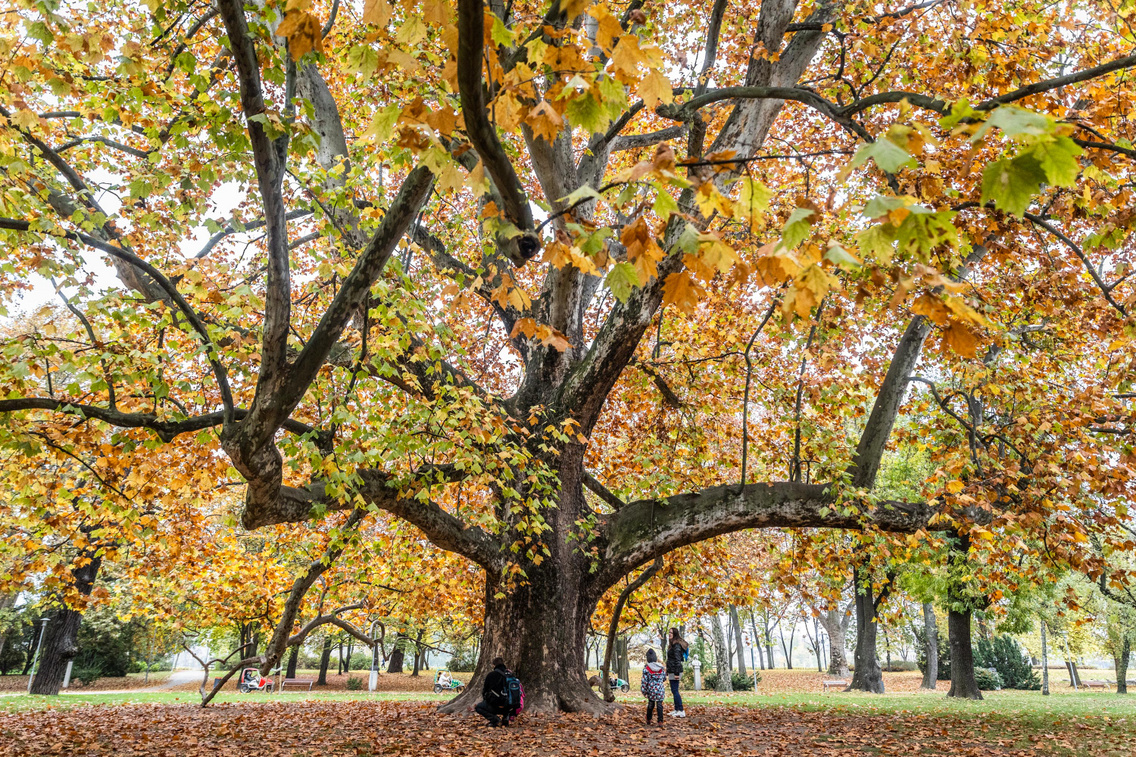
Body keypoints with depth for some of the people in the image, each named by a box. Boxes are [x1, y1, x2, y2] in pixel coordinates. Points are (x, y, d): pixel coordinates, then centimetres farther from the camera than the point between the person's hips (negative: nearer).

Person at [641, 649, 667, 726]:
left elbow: (644, 681, -8)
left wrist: (643, 691, 1)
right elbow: (664, 677, 13)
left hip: (651, 690, 0)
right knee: (659, 705, 5)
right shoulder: (662, 668, -1)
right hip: (660, 690, 0)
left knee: (650, 704, 16)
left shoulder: (646, 669, -9)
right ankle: (660, 721, -6)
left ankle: (648, 720, 27)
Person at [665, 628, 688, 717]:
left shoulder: (676, 645, -15)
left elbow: (677, 660, -19)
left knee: (674, 691, -9)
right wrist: (667, 672, 24)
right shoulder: (672, 644, 16)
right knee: (674, 691, 13)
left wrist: (676, 673, -22)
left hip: (675, 671, -10)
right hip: (672, 671, 10)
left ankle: (681, 712, -8)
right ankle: (676, 709, 19)